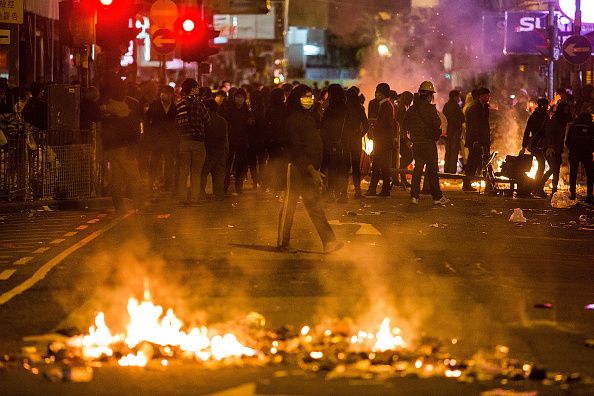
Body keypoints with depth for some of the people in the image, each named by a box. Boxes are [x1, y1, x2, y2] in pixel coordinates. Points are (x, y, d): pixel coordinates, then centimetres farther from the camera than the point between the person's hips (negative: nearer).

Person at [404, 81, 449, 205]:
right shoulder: (430, 108, -13)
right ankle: (437, 197, 4)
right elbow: (437, 124, -17)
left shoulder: (412, 109, 6)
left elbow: (406, 125, 10)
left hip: (416, 142, 5)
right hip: (429, 142, -5)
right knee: (432, 169, 0)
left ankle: (414, 196, 5)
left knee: (418, 168, 12)